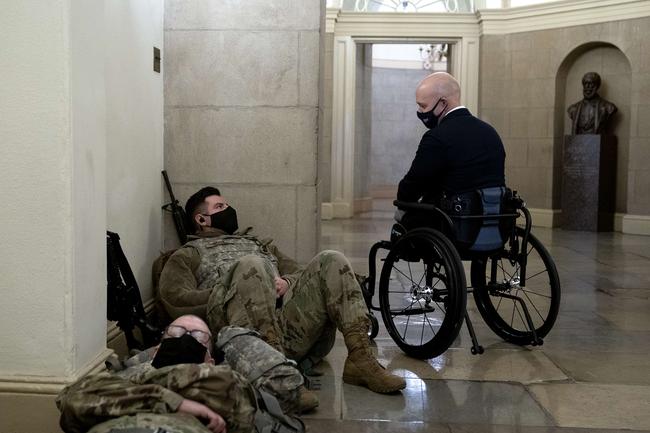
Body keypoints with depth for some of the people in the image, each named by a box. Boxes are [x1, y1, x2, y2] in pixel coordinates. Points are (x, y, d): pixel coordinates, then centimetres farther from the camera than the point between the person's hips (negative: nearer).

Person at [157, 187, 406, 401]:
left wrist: (286, 282, 2)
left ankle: (360, 359, -25)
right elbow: (176, 300, 3)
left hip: (287, 318, 5)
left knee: (331, 261, -14)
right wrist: (237, 291, -6)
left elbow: (300, 273, 28)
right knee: (251, 265, -32)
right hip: (241, 331, -5)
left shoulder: (256, 243, 38)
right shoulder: (188, 255, 22)